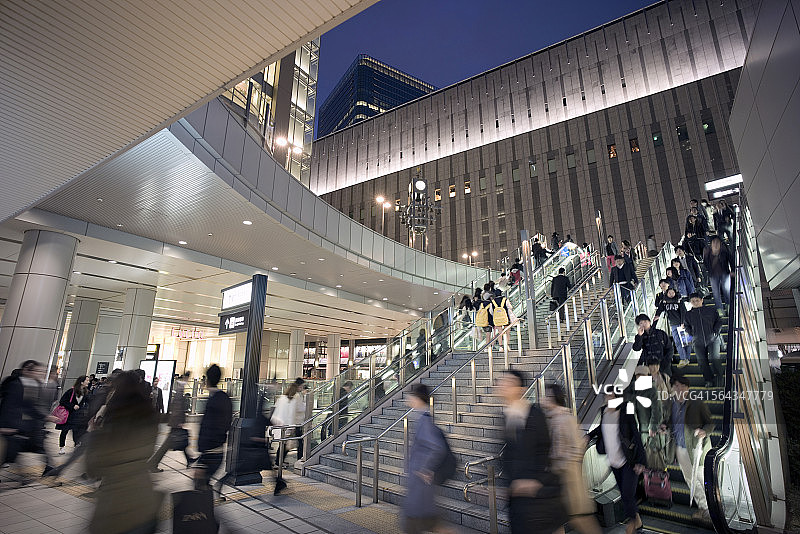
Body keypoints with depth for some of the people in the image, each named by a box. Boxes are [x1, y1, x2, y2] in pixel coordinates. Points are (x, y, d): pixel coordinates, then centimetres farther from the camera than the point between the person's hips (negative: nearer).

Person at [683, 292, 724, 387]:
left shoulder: (711, 311, 4)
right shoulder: (688, 314, 8)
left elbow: (719, 321, 9)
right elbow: (686, 326, 18)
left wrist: (716, 331, -3)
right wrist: (692, 333, 3)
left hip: (713, 339, -2)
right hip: (698, 342, 2)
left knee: (714, 358, -15)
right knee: (702, 361, 3)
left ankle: (719, 376, 11)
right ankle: (709, 380, 17)